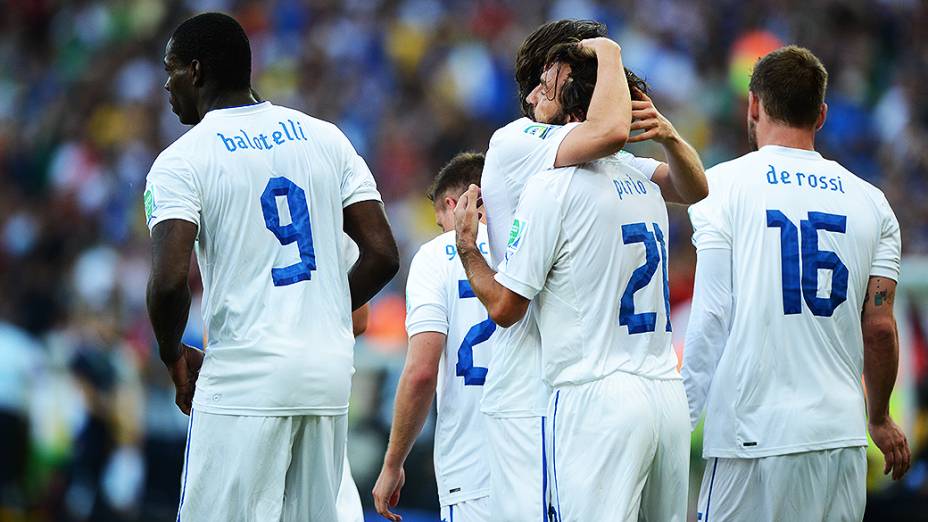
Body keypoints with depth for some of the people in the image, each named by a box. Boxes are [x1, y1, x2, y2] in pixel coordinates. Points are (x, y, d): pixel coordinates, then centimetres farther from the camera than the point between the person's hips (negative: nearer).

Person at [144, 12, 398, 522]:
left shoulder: (180, 162, -5)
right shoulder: (326, 138, 11)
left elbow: (169, 281, -17)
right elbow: (383, 255, 7)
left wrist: (174, 355, 1)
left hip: (243, 381, -6)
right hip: (330, 374, 6)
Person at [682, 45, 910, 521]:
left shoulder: (723, 185, -1)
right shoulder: (870, 201, 9)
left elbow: (711, 320, -6)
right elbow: (879, 327, 8)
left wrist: (683, 418, -1)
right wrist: (880, 419, 22)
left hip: (754, 432, -4)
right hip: (841, 430, 4)